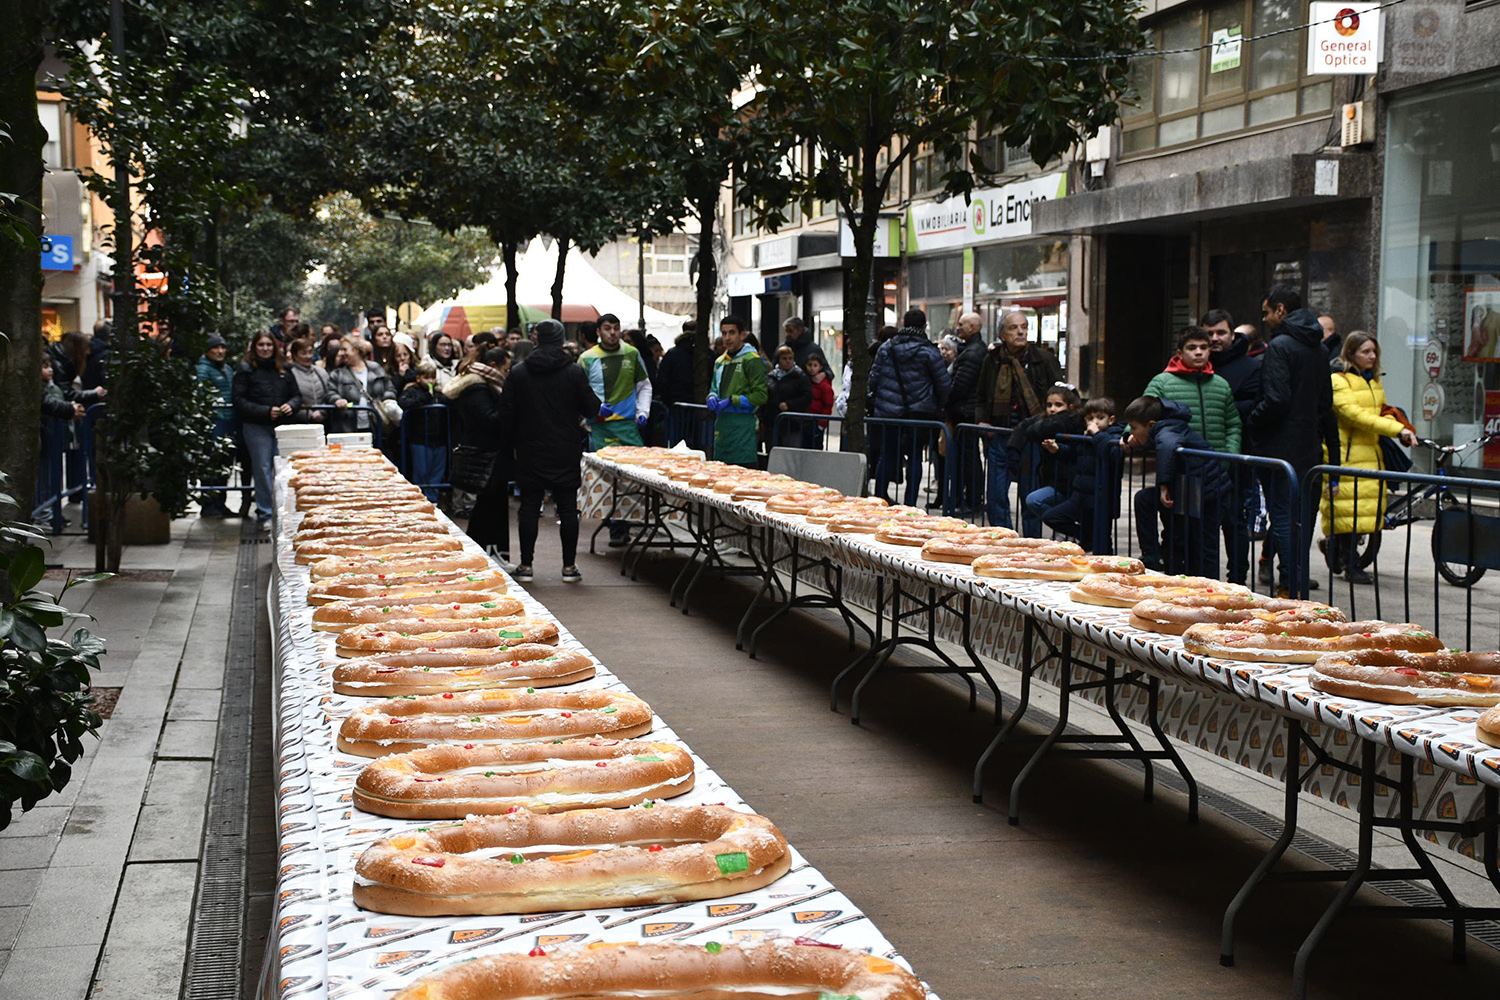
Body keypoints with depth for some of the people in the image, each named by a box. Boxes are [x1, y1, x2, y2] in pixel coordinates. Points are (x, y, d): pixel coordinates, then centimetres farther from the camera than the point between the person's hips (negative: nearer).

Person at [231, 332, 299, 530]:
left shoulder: (283, 370, 14)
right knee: (262, 469, -3)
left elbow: (295, 394, 20)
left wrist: (290, 406, -4)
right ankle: (265, 515, 3)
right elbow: (239, 400, -5)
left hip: (282, 426, 3)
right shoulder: (246, 370, 2)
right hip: (256, 427, -3)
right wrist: (265, 412, -14)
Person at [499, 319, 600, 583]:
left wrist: (514, 443, 16)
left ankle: (526, 565, 8)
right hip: (566, 453, -1)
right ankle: (569, 566, 7)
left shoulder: (519, 374, -4)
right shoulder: (575, 373, -7)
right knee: (567, 507, 5)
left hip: (530, 451, 1)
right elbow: (592, 408, -2)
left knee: (529, 507, 6)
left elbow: (506, 414, -1)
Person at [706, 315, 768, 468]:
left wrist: (731, 400, -16)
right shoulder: (720, 361, 18)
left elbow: (761, 396, -12)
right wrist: (712, 398, 4)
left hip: (742, 425, -8)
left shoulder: (752, 360, -7)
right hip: (722, 424, 8)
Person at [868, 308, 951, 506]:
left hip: (888, 410, 2)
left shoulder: (886, 348, 3)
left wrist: (873, 403, 17)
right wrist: (938, 407, 14)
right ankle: (910, 504, 2)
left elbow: (874, 378, 6)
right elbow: (943, 384, -1)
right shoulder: (929, 351, -5)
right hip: (919, 412, -2)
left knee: (887, 455, 9)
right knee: (915, 456, 4)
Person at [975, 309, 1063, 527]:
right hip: (998, 437, 3)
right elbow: (980, 397, 21)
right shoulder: (993, 360, 9)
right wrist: (981, 420, 4)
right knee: (996, 498, 6)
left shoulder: (1044, 359, 1)